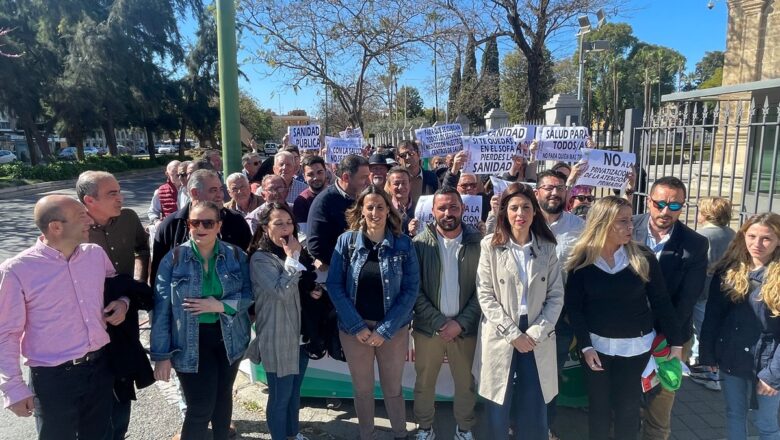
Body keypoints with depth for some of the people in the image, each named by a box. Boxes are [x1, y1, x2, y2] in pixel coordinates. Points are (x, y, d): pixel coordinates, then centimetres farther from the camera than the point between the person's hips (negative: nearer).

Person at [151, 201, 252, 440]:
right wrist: (161, 355, -9)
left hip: (228, 338, 3)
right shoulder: (173, 258, -9)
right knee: (200, 408, -1)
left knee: (223, 397, 20)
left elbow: (248, 295, -3)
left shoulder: (236, 255, -4)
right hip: (191, 344, -3)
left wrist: (219, 306, -20)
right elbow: (161, 310, -8)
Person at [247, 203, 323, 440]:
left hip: (300, 333, 7)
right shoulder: (260, 259, -16)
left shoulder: (296, 252, 7)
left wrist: (314, 290, 0)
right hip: (277, 338, -7)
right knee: (280, 395, 7)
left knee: (295, 390, 22)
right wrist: (292, 258, -23)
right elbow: (282, 291, -27)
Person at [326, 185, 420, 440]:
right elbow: (334, 285, -6)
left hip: (393, 329, 0)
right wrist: (357, 326, -12)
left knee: (393, 389, 13)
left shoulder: (403, 244, -6)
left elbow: (411, 289, -8)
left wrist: (385, 330, -13)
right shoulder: (346, 241, -5)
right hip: (354, 328, 1)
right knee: (362, 389, 15)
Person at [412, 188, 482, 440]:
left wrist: (461, 322, -11)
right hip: (428, 327, 0)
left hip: (465, 328, 0)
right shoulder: (420, 243, -6)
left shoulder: (477, 242, -5)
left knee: (466, 383, 14)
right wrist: (439, 322, -13)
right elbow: (415, 289, -7)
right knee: (424, 382, 15)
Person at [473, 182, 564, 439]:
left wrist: (537, 332, -9)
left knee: (535, 411, 6)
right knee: (498, 410, 7)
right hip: (501, 336, -1)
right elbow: (485, 295, -6)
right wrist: (513, 333, -11)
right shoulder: (490, 246, -3)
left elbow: (556, 296, 2)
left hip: (537, 338, 2)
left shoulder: (547, 248, 4)